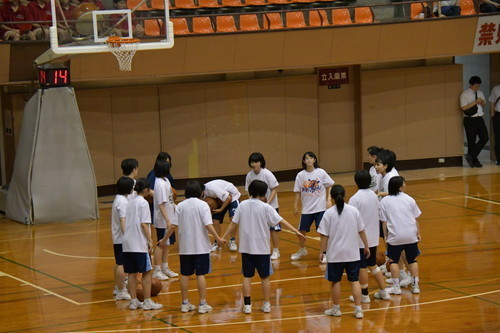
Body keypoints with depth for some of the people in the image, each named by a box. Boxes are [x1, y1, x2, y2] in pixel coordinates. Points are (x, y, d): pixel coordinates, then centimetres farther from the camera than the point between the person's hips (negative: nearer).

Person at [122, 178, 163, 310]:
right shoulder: (143, 203, -9)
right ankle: (147, 302, -1)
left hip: (128, 243, 8)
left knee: (132, 272, 10)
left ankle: (133, 301, 11)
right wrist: (149, 241, -11)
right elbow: (144, 224, -15)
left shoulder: (131, 202, 14)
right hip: (139, 244, -8)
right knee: (147, 272, 0)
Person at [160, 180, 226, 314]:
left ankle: (185, 303, 15)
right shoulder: (203, 205, -7)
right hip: (201, 247, -3)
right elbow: (208, 225, -15)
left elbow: (173, 226, 0)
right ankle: (202, 304, 0)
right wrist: (218, 239, -10)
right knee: (201, 274, 0)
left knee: (185, 275, 10)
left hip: (185, 247, 3)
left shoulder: (180, 206, 1)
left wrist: (164, 239, 11)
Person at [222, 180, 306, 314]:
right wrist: (296, 231, -11)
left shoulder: (242, 206, 0)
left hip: (246, 248, 3)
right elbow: (281, 221, -13)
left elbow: (233, 223, 3)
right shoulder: (266, 208, -11)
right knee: (265, 277, 9)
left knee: (247, 277, 8)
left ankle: (247, 305, 5)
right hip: (262, 248, -3)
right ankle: (266, 304, 13)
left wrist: (224, 237, 13)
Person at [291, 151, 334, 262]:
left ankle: (324, 253, 10)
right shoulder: (300, 175, -2)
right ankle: (302, 250, 34)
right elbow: (298, 192, 4)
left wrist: (328, 200, -7)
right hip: (306, 208, 2)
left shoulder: (321, 173, -6)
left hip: (320, 207, -2)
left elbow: (329, 186, 1)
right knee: (302, 230, 10)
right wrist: (295, 206, 4)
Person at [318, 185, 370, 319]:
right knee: (354, 280, 7)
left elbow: (324, 236, -9)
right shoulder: (354, 211, -2)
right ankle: (358, 309, 4)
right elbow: (361, 231, 5)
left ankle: (336, 309, 21)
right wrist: (366, 246, 17)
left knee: (335, 281, 10)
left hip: (335, 254, -2)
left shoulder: (329, 213, -10)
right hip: (352, 253, 2)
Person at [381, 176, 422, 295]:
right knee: (412, 260, 12)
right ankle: (415, 285, 13)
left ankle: (396, 287, 7)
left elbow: (384, 222, -1)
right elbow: (415, 219, 7)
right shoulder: (409, 199, 3)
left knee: (394, 260, 10)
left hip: (395, 236, -1)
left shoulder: (384, 201, -1)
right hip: (411, 235, 1)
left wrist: (386, 237, 5)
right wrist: (418, 233, 16)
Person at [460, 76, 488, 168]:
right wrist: (475, 102, -21)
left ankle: (471, 156, 6)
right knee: (471, 141, 1)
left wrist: (482, 102, -3)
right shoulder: (465, 94, -9)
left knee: (484, 138, -1)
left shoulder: (480, 93, 13)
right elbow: (464, 107, -18)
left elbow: (484, 104, 22)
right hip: (470, 120, -7)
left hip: (479, 119, 7)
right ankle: (474, 161, 11)